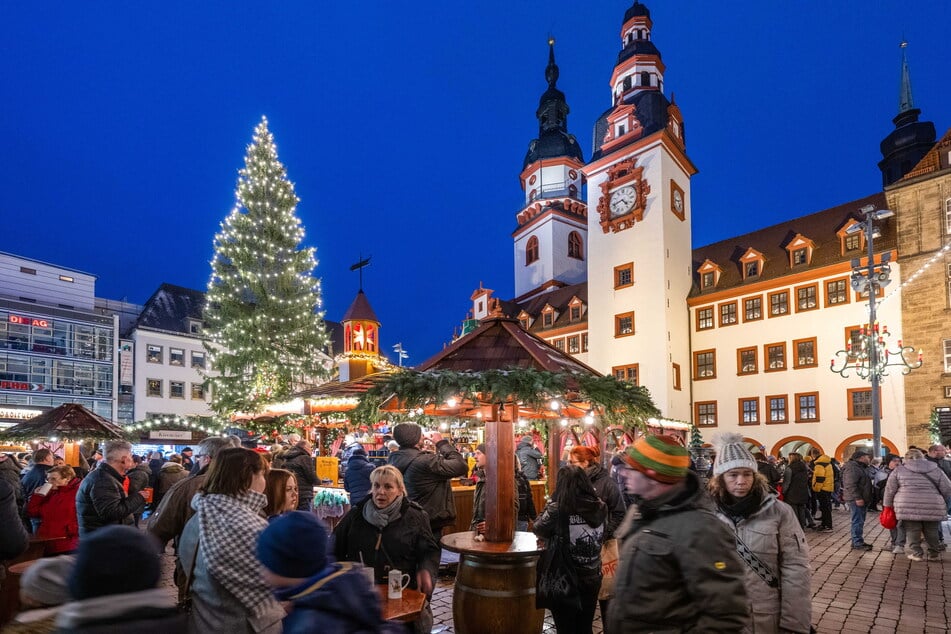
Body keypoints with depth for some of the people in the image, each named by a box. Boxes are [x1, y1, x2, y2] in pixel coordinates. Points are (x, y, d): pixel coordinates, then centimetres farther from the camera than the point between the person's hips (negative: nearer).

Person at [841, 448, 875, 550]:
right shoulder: (852, 467, -16)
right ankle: (857, 543, -4)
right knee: (858, 521, -8)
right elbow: (851, 485, -23)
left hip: (863, 499, 11)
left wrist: (867, 499, 22)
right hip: (856, 500, -11)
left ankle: (858, 541, 23)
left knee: (860, 521, 15)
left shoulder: (862, 467, 19)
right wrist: (857, 498, -27)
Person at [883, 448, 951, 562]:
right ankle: (934, 554, 22)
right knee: (931, 531, 16)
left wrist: (888, 505, 17)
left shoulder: (899, 470, 9)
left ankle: (916, 553, 8)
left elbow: (890, 490, 8)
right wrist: (940, 501, 27)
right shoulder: (936, 470, 12)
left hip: (908, 506, -2)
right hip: (933, 506, 2)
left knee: (912, 530, 7)